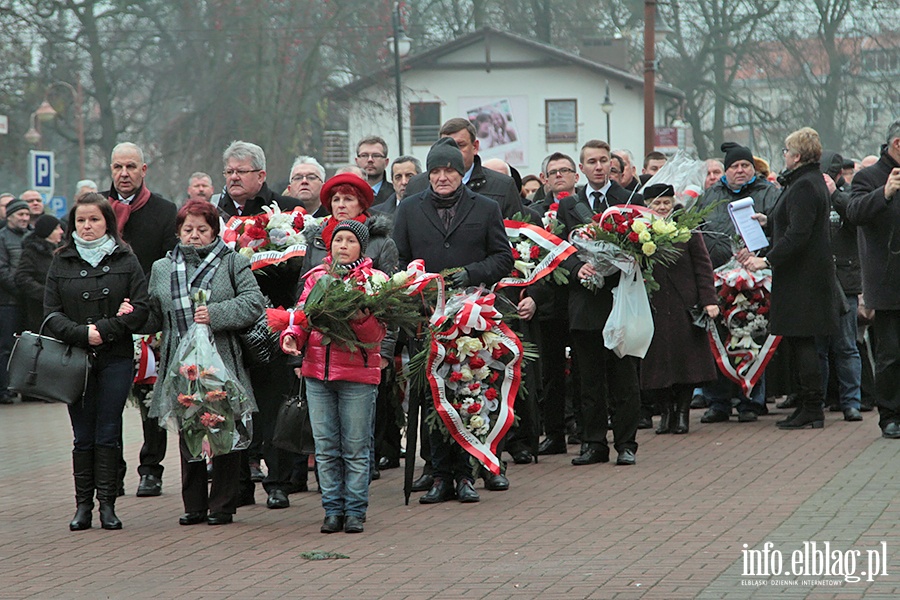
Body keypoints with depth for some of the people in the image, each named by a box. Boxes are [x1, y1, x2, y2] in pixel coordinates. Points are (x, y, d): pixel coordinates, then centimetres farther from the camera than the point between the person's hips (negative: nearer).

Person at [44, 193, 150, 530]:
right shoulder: (62, 263, 8)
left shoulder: (125, 260, 4)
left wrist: (105, 330, -13)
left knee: (108, 435, -1)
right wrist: (81, 334, -13)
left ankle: (107, 504, 3)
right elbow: (51, 312, 3)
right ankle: (83, 505, 6)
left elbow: (140, 308, -3)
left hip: (116, 357, -1)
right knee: (83, 435, 2)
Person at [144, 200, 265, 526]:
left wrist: (217, 314, -16)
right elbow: (154, 316, 17)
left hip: (223, 365, -3)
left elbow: (254, 302, -5)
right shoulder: (162, 269, 16)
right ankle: (194, 505, 15)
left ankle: (223, 505, 9)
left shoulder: (233, 263, 5)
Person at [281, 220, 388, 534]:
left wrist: (361, 318, -25)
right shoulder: (316, 278, 13)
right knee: (326, 447, 6)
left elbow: (377, 334, -5)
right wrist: (291, 336, -8)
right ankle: (333, 509, 14)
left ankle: (355, 510, 7)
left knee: (355, 447, 0)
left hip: (357, 373, -4)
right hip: (318, 371, 4)